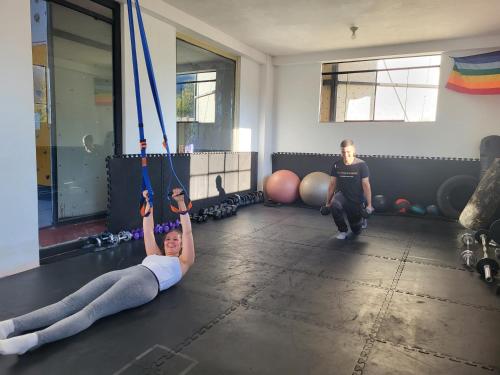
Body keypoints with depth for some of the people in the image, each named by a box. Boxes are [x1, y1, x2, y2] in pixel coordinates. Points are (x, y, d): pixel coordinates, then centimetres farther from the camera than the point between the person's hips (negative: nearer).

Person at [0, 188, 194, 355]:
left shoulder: (182, 262, 25)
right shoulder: (155, 256, 39)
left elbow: (187, 232, 17)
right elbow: (148, 231, 36)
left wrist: (181, 204, 13)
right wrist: (149, 204, 31)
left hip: (144, 281, -6)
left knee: (93, 310, -30)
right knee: (71, 302, -17)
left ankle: (33, 339, -48)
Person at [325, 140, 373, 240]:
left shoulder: (361, 165, -15)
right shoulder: (336, 165, -8)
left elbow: (366, 185, -12)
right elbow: (332, 184, 0)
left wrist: (369, 204, -15)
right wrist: (328, 202, 2)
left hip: (356, 199, -1)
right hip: (342, 195, 1)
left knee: (356, 231, 7)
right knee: (334, 205, -36)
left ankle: (361, 220, 46)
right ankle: (343, 231, -11)